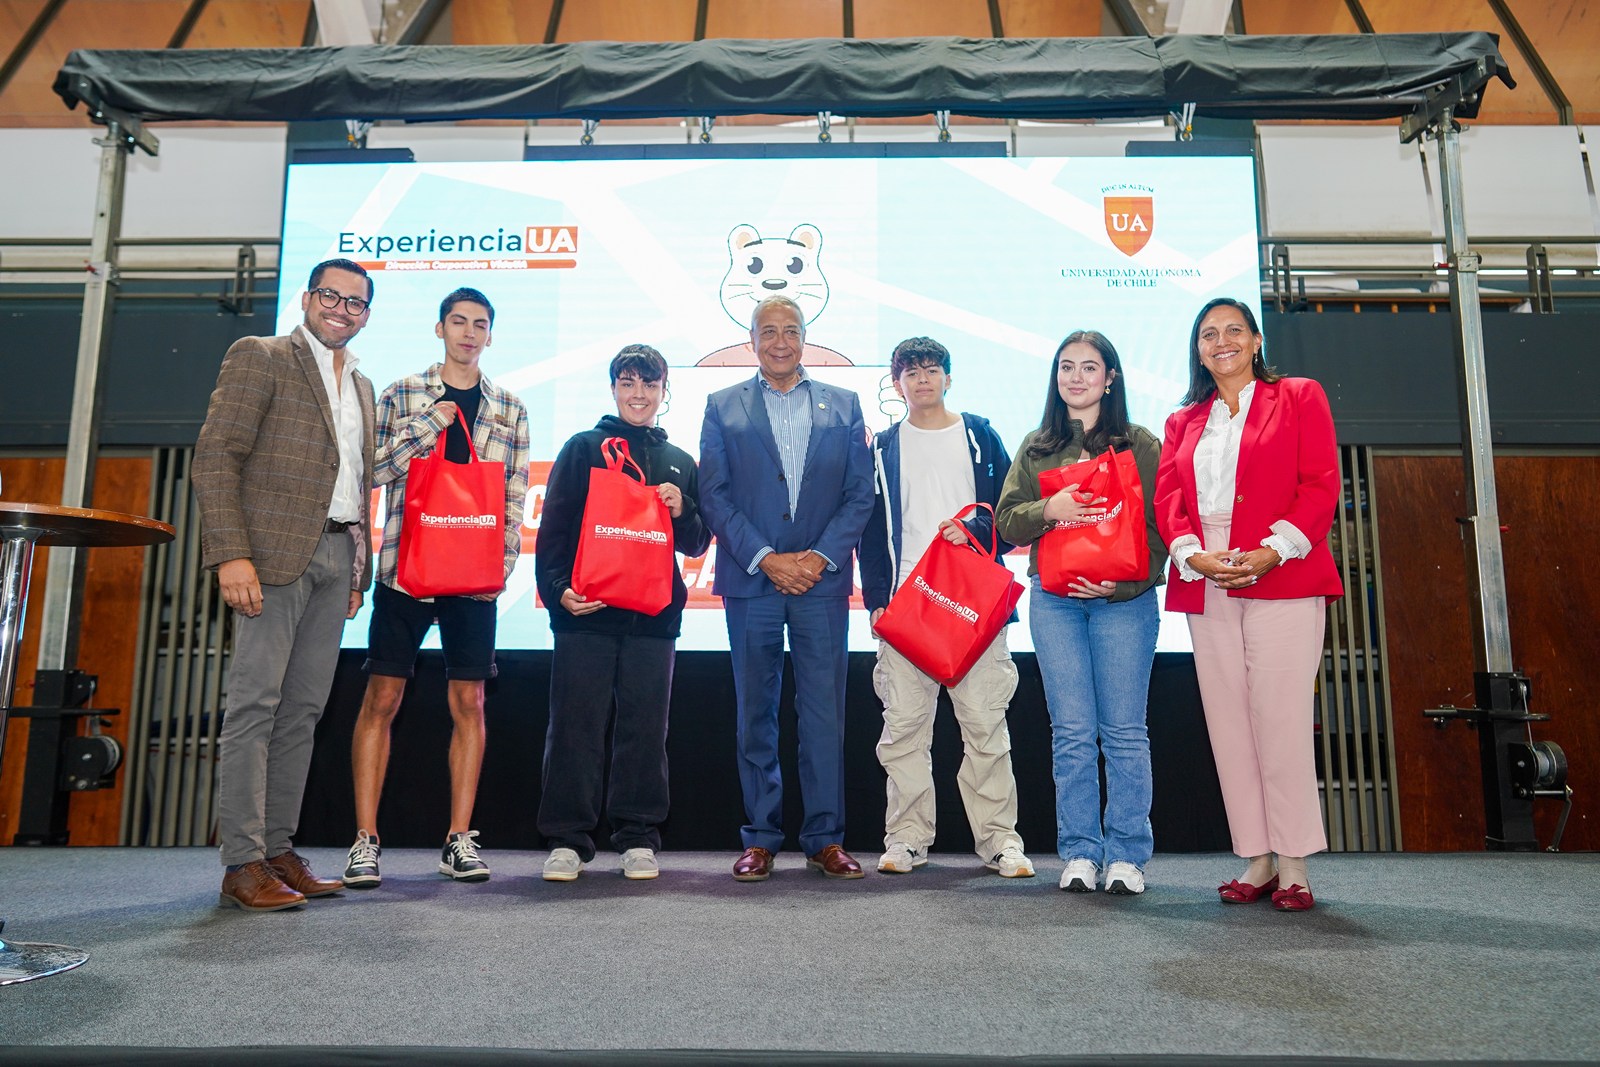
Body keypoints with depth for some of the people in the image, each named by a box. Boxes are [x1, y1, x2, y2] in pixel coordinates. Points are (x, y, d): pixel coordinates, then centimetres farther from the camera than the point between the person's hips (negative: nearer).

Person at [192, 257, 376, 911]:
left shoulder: (361, 386, 22)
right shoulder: (259, 357, 2)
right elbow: (215, 456, -7)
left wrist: (359, 569, 14)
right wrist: (231, 554, -17)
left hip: (337, 557, 6)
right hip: (276, 552, -6)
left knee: (303, 709, 6)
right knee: (256, 703, -6)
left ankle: (279, 851, 12)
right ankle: (242, 863, -1)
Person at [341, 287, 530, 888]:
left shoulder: (509, 409, 11)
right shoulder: (401, 395, 8)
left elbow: (515, 499, 7)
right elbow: (376, 469, -4)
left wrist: (504, 563, -4)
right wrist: (432, 421, -10)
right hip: (404, 566, -1)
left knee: (468, 702, 3)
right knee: (382, 697, 0)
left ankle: (460, 840, 11)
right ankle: (365, 840, 9)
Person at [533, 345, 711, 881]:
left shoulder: (680, 463, 17)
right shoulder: (583, 449, 9)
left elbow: (696, 544, 18)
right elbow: (553, 529, 4)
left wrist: (682, 512, -2)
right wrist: (557, 587, -10)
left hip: (653, 614, 2)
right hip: (586, 609, -2)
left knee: (645, 728, 5)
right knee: (577, 725, 0)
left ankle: (639, 839, 14)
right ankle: (568, 839, 9)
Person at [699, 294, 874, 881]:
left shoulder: (843, 406, 10)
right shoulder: (723, 407, 8)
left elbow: (860, 492, 5)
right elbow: (714, 495, 1)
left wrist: (821, 556, -8)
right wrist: (766, 559, -9)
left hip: (822, 578, 0)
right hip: (751, 580, 0)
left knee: (824, 714, 2)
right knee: (756, 715, 5)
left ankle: (826, 839, 12)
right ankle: (760, 839, 16)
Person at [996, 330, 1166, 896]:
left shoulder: (1140, 444, 6)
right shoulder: (1036, 447, 15)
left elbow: (1160, 523, 0)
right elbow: (1007, 519, 8)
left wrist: (1127, 581, -14)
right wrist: (1048, 510, -12)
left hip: (1125, 599, -2)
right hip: (1054, 600, 2)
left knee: (1124, 731, 1)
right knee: (1072, 732, 4)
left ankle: (1126, 855, 11)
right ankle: (1079, 853, 12)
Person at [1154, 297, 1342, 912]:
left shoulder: (1299, 397, 11)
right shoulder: (1182, 422, 21)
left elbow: (1321, 484, 0)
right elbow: (1168, 497, 10)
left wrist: (1273, 551, -14)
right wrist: (1194, 555, -10)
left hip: (1283, 579, -4)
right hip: (1205, 586, 4)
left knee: (1280, 720, -8)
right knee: (1229, 724, 3)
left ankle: (1293, 866, 2)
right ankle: (1257, 860, 11)